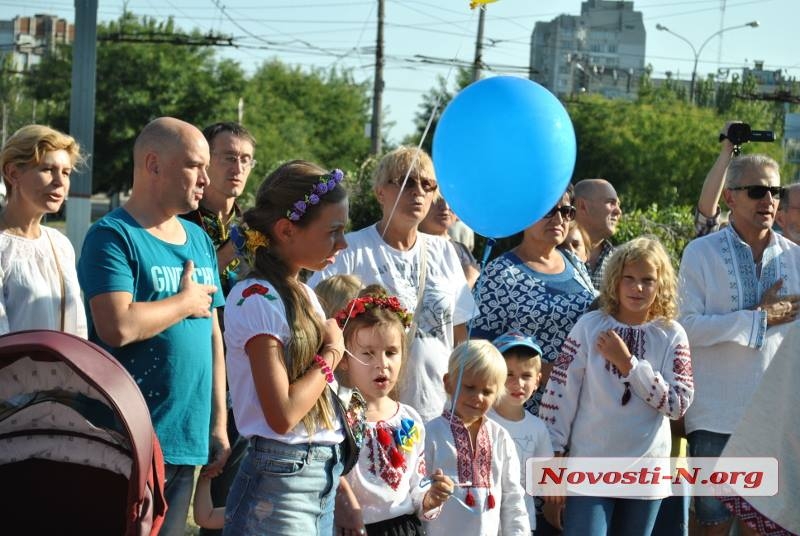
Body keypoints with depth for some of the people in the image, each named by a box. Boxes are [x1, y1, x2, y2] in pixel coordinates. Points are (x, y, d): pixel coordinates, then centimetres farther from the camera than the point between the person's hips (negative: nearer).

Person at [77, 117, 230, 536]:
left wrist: (218, 425, 14)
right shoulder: (113, 237, -8)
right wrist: (187, 302, -8)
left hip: (187, 440, 7)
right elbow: (118, 326, -23)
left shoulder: (199, 240, 15)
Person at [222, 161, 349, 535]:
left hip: (322, 476, 8)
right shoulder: (257, 298, -13)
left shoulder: (303, 294, 14)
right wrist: (331, 354, -6)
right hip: (280, 479, -8)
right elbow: (282, 415, -20)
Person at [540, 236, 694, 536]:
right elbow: (560, 393, -3)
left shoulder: (672, 335, 0)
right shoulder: (590, 326, -3)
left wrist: (628, 363, -13)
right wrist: (554, 456, -5)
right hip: (590, 467, -2)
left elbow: (678, 404, -8)